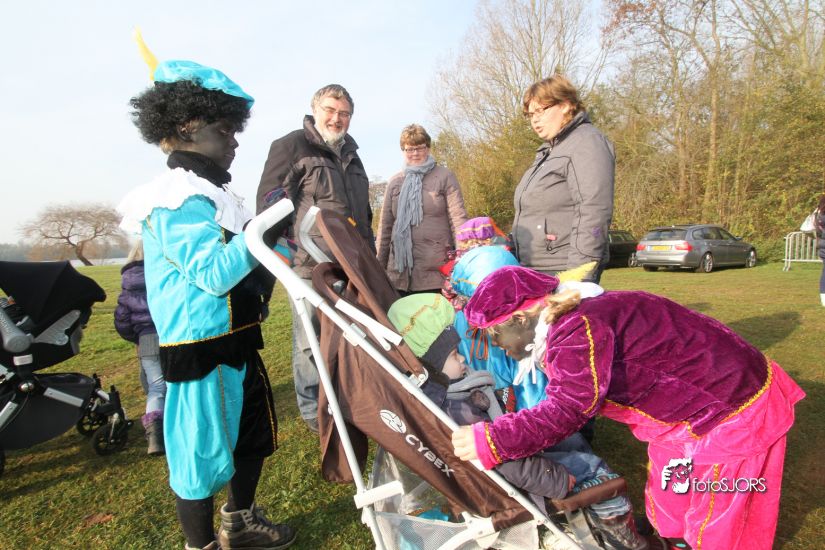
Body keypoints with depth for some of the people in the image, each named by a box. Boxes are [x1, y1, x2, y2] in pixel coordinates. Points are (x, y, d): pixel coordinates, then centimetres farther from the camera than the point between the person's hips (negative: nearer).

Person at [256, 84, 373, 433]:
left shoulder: (351, 154, 21)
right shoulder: (292, 146, -1)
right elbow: (268, 204, -6)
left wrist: (369, 253, 23)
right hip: (308, 265, -6)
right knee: (310, 343, 3)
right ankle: (313, 411, 19)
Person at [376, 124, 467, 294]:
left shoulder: (445, 177, 5)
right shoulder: (394, 182, 14)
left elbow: (459, 220, -1)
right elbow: (385, 227, 14)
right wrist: (379, 267, 12)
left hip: (437, 272, -3)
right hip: (400, 273, 3)